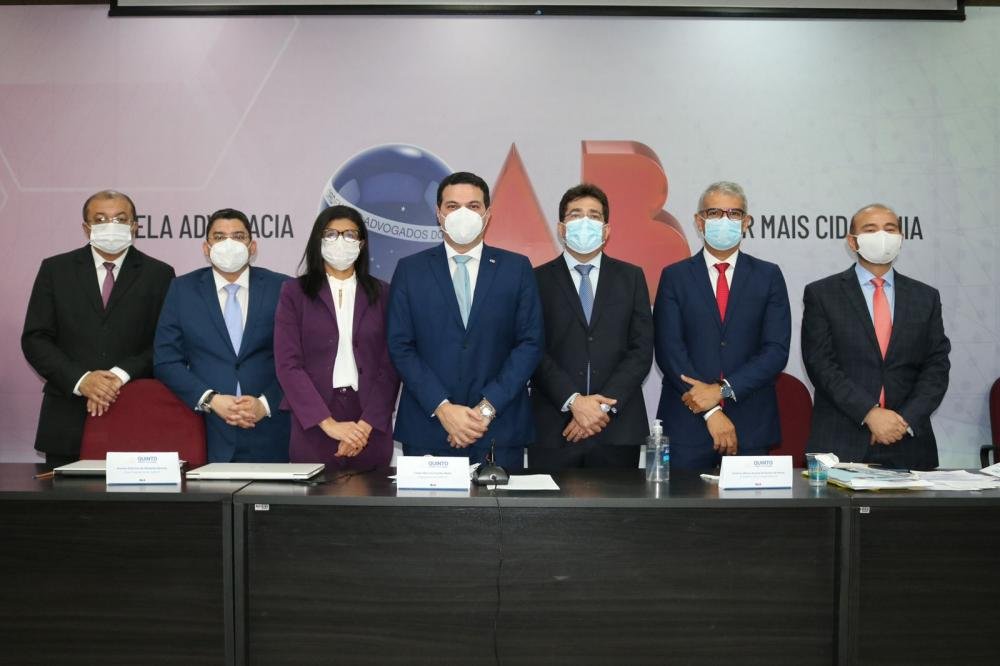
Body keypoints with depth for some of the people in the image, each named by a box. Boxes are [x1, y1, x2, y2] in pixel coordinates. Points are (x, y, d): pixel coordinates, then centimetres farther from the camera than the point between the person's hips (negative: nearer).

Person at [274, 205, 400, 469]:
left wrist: (367, 424, -11)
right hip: (313, 425, -1)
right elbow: (288, 363, -4)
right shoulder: (295, 292, 4)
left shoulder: (381, 294, 7)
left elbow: (390, 366, 2)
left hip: (371, 425, 1)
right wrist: (328, 423, -12)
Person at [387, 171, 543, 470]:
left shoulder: (517, 268, 5)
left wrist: (488, 408, -9)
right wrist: (443, 408, -11)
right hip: (428, 427, 0)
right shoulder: (410, 269, 5)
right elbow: (400, 346, 0)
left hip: (499, 429, 0)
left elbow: (530, 342, 0)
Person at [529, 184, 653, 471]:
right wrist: (573, 401, -14)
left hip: (617, 429, 1)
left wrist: (603, 405, -8)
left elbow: (641, 349, 2)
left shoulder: (631, 277, 10)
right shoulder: (538, 280, 4)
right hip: (553, 430, -1)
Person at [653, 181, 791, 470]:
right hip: (687, 425, -1)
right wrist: (711, 412, -12)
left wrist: (722, 390, -13)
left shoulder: (768, 276, 7)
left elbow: (777, 349, -2)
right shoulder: (674, 276, 4)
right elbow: (669, 349, -5)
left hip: (751, 426, 1)